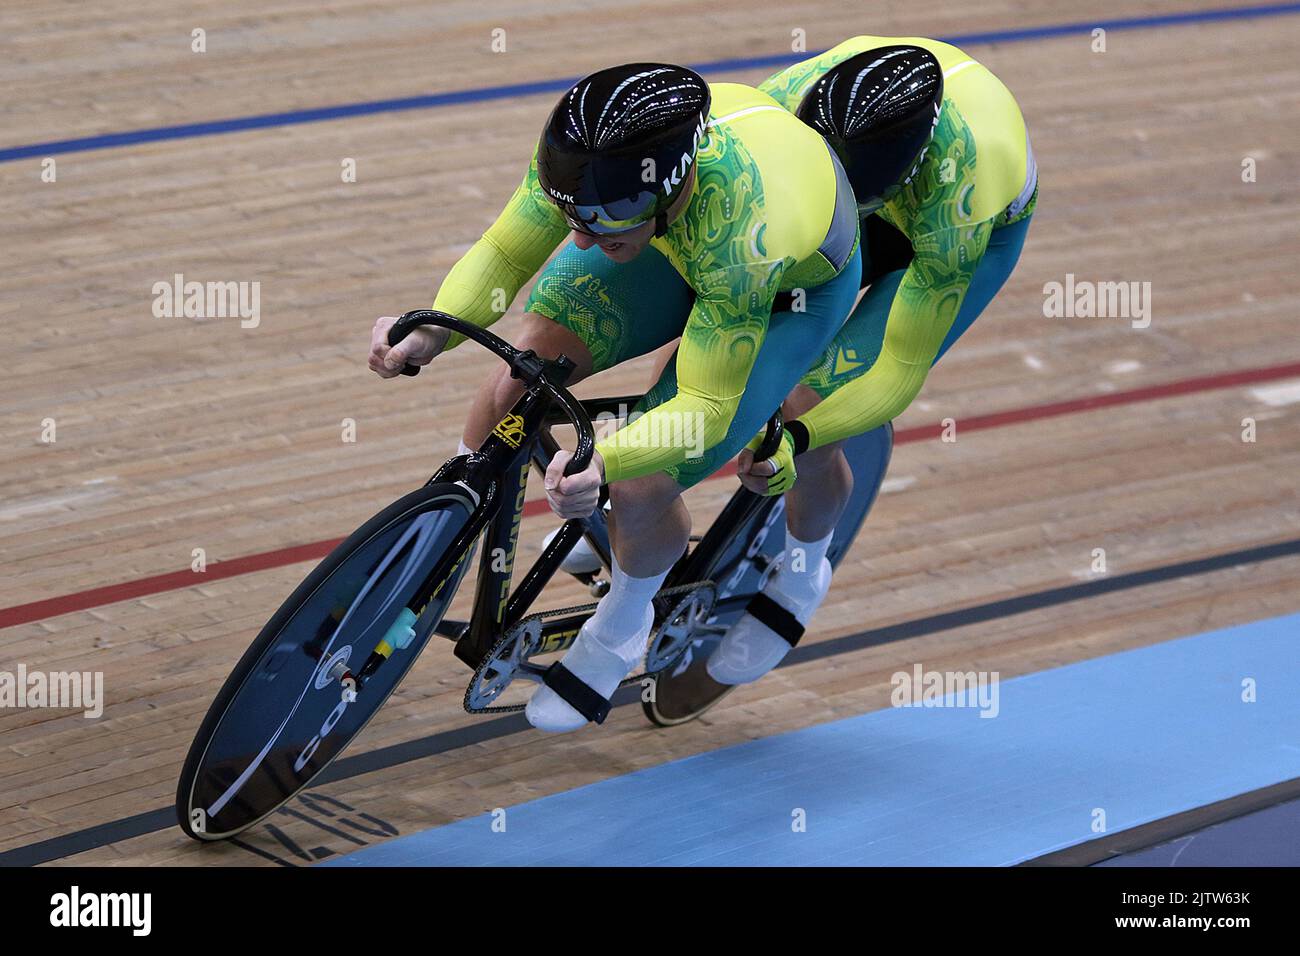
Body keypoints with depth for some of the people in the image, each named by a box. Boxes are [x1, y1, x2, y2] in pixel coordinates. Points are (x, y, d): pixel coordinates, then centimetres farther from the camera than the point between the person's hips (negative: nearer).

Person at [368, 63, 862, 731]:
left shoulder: (741, 241, -47)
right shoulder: (591, 151, -35)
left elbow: (706, 407, -38)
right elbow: (505, 251, -21)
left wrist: (603, 465, -56)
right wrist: (434, 332, -40)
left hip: (796, 282, -5)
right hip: (671, 239, 5)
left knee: (639, 492, -17)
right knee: (523, 368, -17)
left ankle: (619, 632, 17)